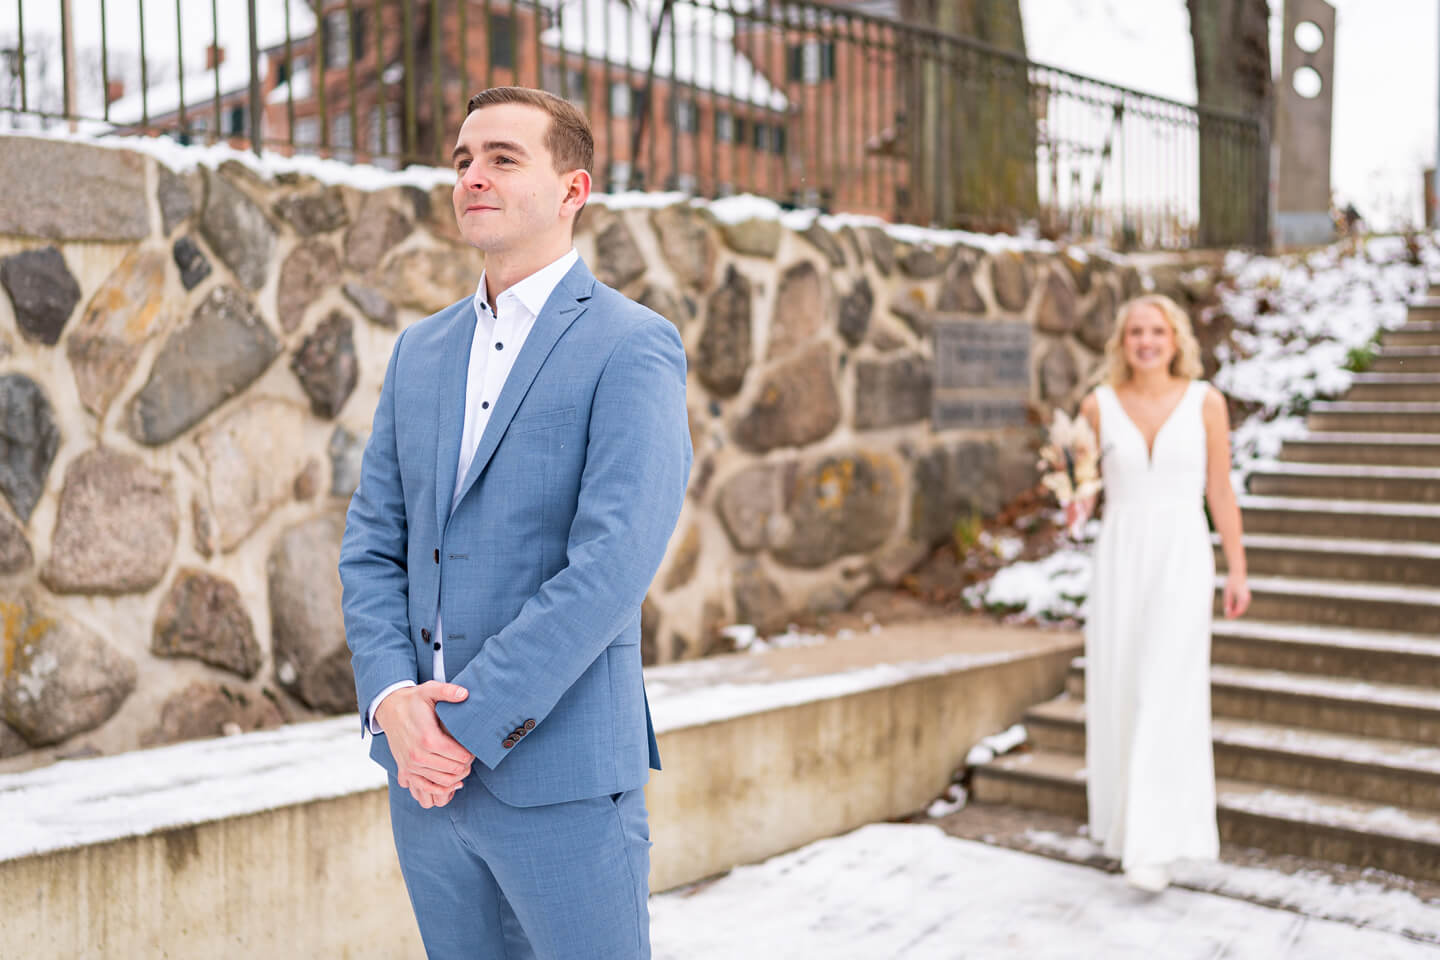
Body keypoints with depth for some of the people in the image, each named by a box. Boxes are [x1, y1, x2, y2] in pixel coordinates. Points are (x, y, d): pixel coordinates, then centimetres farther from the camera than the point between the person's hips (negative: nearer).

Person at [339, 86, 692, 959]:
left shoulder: (633, 348, -9)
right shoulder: (422, 350, 12)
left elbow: (611, 566, -18)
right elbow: (372, 545, 9)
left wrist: (469, 726, -17)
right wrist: (394, 700, -8)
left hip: (561, 775, -6)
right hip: (425, 774, 6)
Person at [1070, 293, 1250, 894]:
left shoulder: (1204, 402, 0)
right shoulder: (1099, 405, 3)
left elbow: (1220, 491, 4)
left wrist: (1237, 569, 3)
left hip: (1182, 557, -2)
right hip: (1119, 557, 2)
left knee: (1165, 694, -12)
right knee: (1115, 695, 7)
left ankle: (1156, 843, -11)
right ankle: (1122, 821, 26)